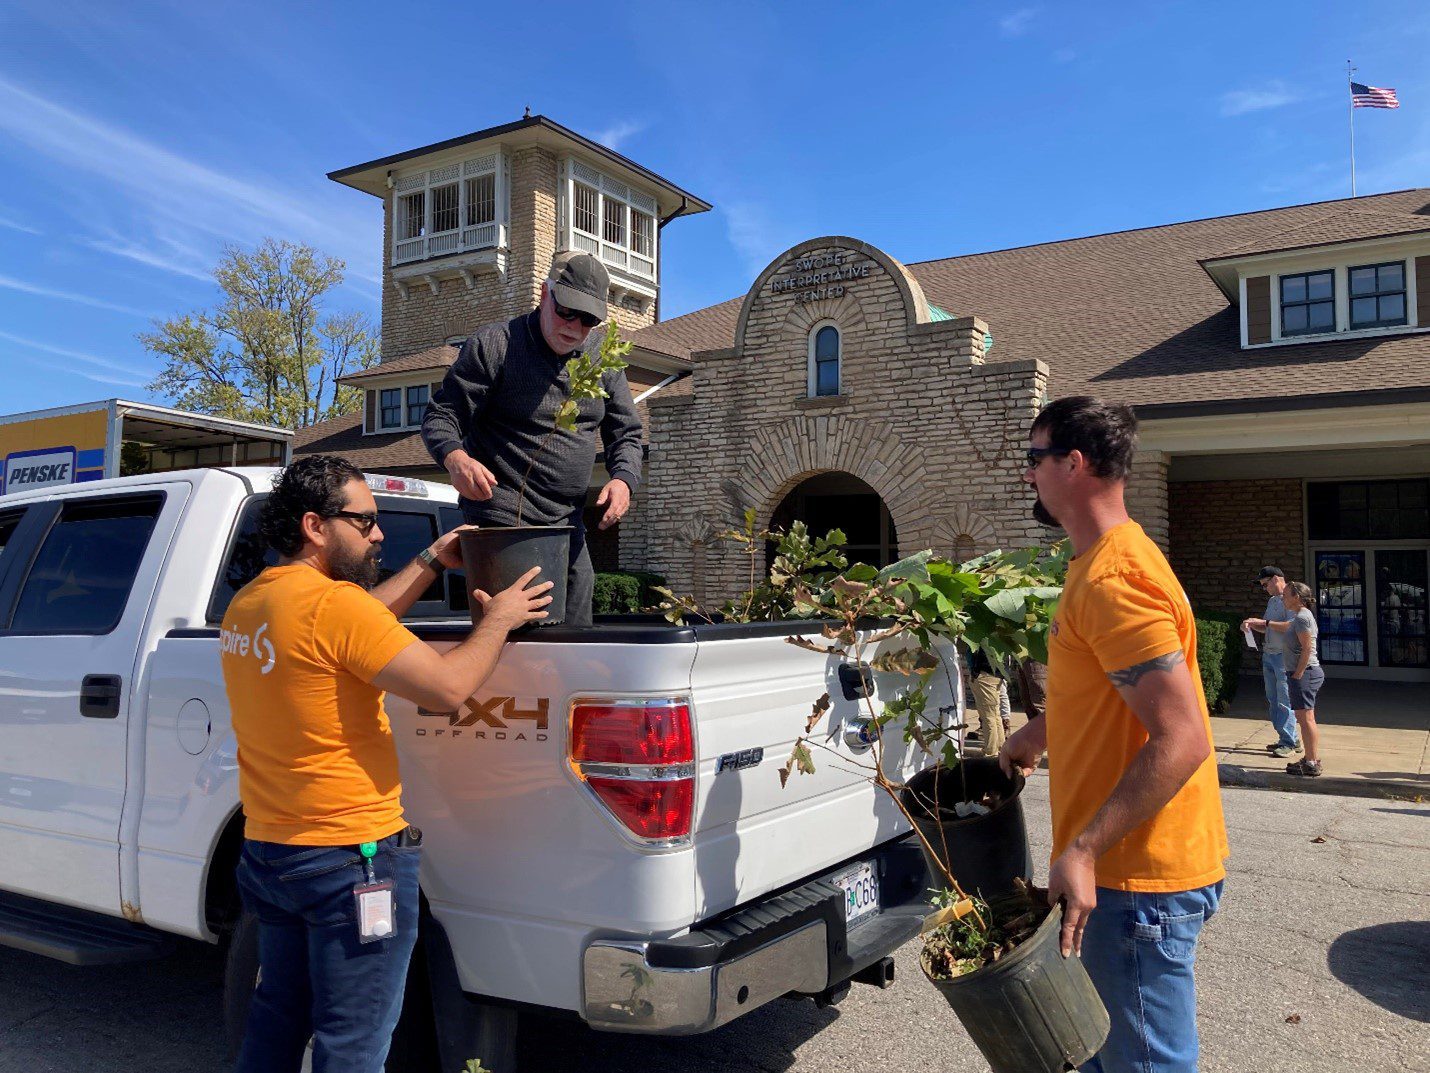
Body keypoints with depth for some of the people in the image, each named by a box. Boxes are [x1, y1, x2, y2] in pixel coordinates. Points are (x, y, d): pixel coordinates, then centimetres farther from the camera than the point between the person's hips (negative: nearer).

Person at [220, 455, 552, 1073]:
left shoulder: (246, 605, 6)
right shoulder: (331, 602, -22)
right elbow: (447, 688, -24)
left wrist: (429, 564, 18)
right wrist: (498, 621, -9)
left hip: (265, 851, 9)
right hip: (349, 858, -9)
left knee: (279, 1016, 25)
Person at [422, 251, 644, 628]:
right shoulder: (494, 345, -5)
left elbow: (626, 433, 16)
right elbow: (440, 417, -6)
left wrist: (623, 478, -7)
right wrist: (455, 458, -29)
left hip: (568, 527, 6)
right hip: (503, 525, -6)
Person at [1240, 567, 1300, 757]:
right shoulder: (1272, 600, 17)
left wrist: (1264, 622, -21)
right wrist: (1252, 625, 4)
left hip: (1284, 656, -9)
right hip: (1269, 654, 9)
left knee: (1285, 701, -6)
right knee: (1272, 700, 10)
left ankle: (1288, 742, -2)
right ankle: (1290, 737, 18)